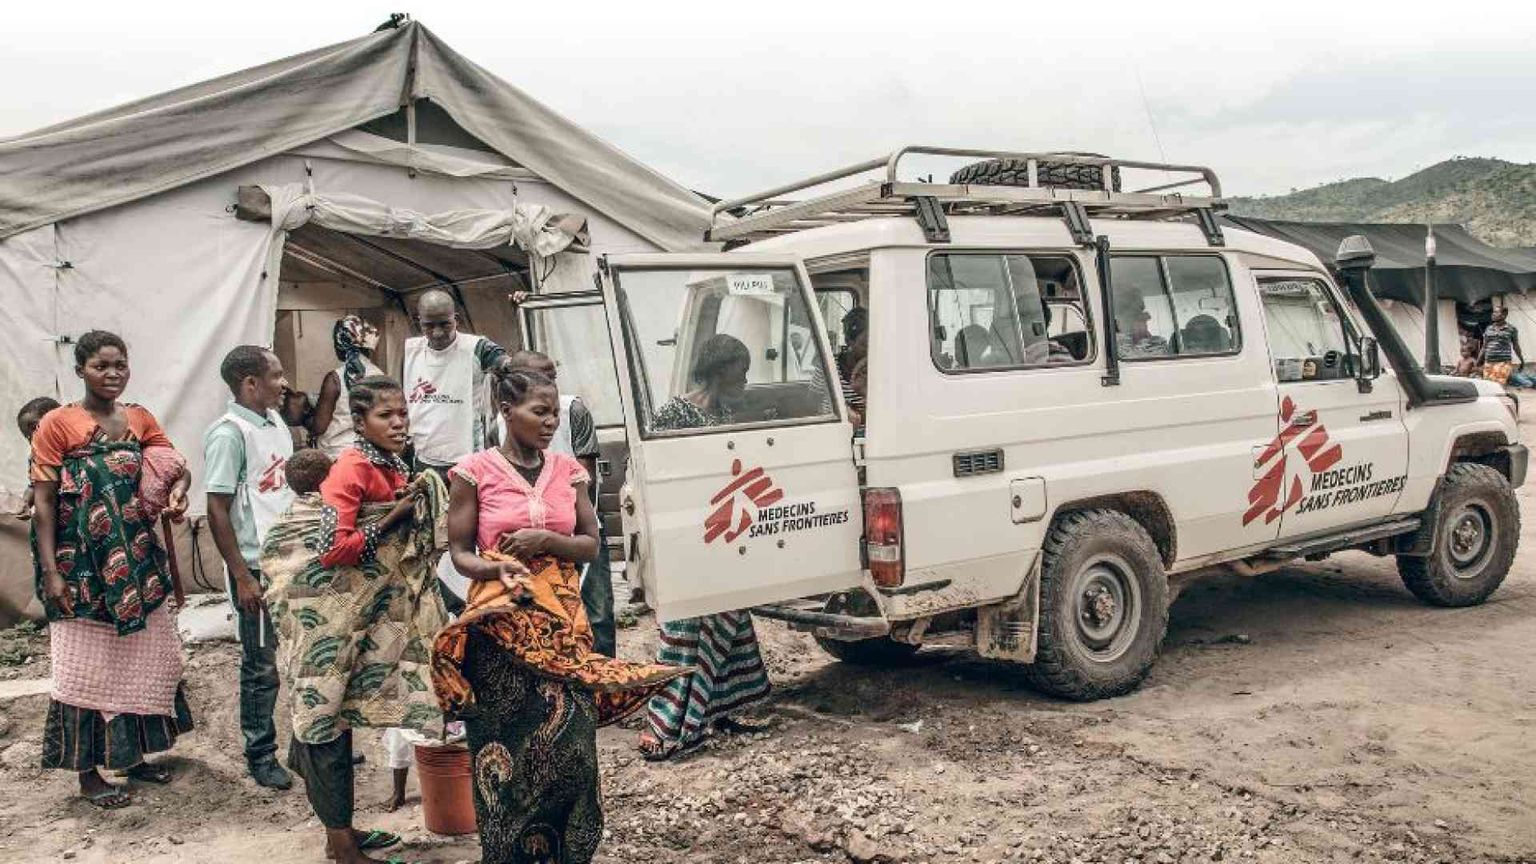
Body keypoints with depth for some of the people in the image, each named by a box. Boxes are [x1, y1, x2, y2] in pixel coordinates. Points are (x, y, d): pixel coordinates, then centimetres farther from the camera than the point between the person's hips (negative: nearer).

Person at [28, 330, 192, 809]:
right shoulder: (57, 424, -8)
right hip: (83, 566, -5)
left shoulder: (140, 419, 6)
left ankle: (134, 753, 30)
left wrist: (177, 490, -11)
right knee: (88, 666, 3)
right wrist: (50, 572, -15)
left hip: (137, 561, 5)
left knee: (145, 657, 13)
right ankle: (89, 772, 17)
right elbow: (44, 503, -9)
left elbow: (179, 465, 13)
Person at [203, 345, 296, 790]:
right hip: (259, 569, -7)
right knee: (262, 666, 5)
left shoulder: (276, 423, 8)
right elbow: (217, 510, -16)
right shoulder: (229, 433, -15)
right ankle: (260, 757, 20)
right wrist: (242, 577, -17)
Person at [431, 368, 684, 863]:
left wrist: (546, 540, -12)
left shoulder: (569, 471, 7)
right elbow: (459, 552, 0)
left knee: (568, 743, 0)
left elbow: (591, 546, 6)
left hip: (562, 622, 3)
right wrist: (496, 568, -20)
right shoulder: (475, 473, -3)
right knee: (509, 746, -2)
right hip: (501, 626, -3)